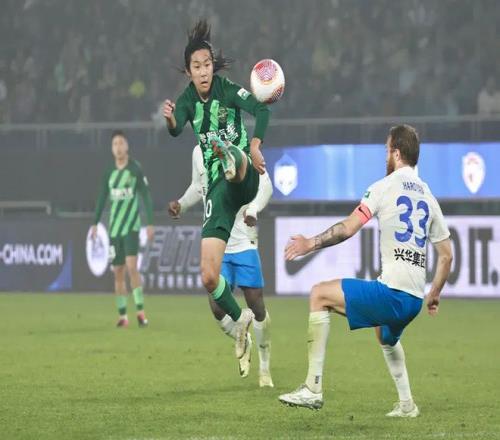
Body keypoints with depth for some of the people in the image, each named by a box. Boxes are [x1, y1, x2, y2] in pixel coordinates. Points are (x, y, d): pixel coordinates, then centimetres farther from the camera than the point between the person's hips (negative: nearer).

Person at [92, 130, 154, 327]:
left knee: (131, 267, -17)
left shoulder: (136, 169, -4)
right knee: (118, 272, 4)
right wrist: (95, 224, 9)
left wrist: (150, 224, -10)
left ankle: (141, 311, -14)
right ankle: (122, 315, 9)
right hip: (114, 227, 4)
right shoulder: (109, 172, 8)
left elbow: (146, 196, -4)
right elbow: (102, 198, 14)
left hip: (131, 225, -4)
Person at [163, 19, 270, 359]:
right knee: (209, 277, -3)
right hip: (217, 188, 4)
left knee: (228, 150, -40)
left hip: (246, 178, -4)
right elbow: (176, 130, -17)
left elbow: (260, 109, -23)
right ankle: (239, 319, 20)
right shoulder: (188, 99, 3)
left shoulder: (227, 89, -6)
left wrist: (255, 146, -38)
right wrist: (170, 120, -40)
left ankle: (236, 162, -75)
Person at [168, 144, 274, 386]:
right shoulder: (199, 152, 7)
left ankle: (264, 366, 18)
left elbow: (264, 184, -8)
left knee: (256, 305, -1)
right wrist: (181, 204, 4)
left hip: (244, 241, -4)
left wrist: (253, 210, -27)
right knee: (218, 309, -6)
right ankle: (243, 344, 26)